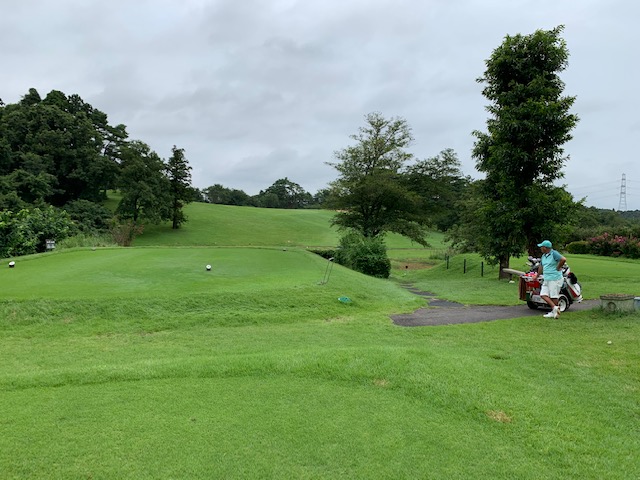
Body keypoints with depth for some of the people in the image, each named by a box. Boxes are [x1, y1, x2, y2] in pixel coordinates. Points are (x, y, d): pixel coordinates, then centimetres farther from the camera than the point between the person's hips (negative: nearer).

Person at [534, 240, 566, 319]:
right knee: (543, 295, 0)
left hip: (555, 279, -8)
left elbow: (563, 259, -27)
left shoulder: (554, 253, -12)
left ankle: (553, 312, 10)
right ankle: (555, 307, 5)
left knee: (553, 296, 0)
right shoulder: (543, 256, 14)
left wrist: (558, 268, -15)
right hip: (546, 279, 8)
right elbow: (541, 266, 26)